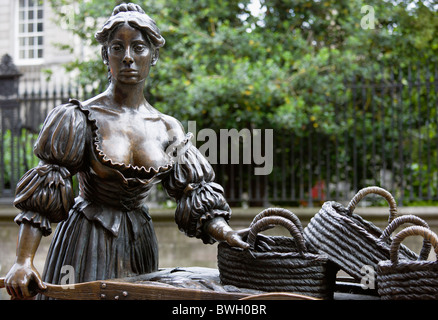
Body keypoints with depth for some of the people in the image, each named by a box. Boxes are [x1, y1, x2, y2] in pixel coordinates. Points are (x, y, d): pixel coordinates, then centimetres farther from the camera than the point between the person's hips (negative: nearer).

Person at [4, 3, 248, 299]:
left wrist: (230, 236, -13)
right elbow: (41, 196, -13)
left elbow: (197, 196, 4)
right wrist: (23, 261, -24)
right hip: (87, 241, -3)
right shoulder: (82, 118, -9)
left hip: (139, 242, 4)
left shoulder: (168, 129, 3)